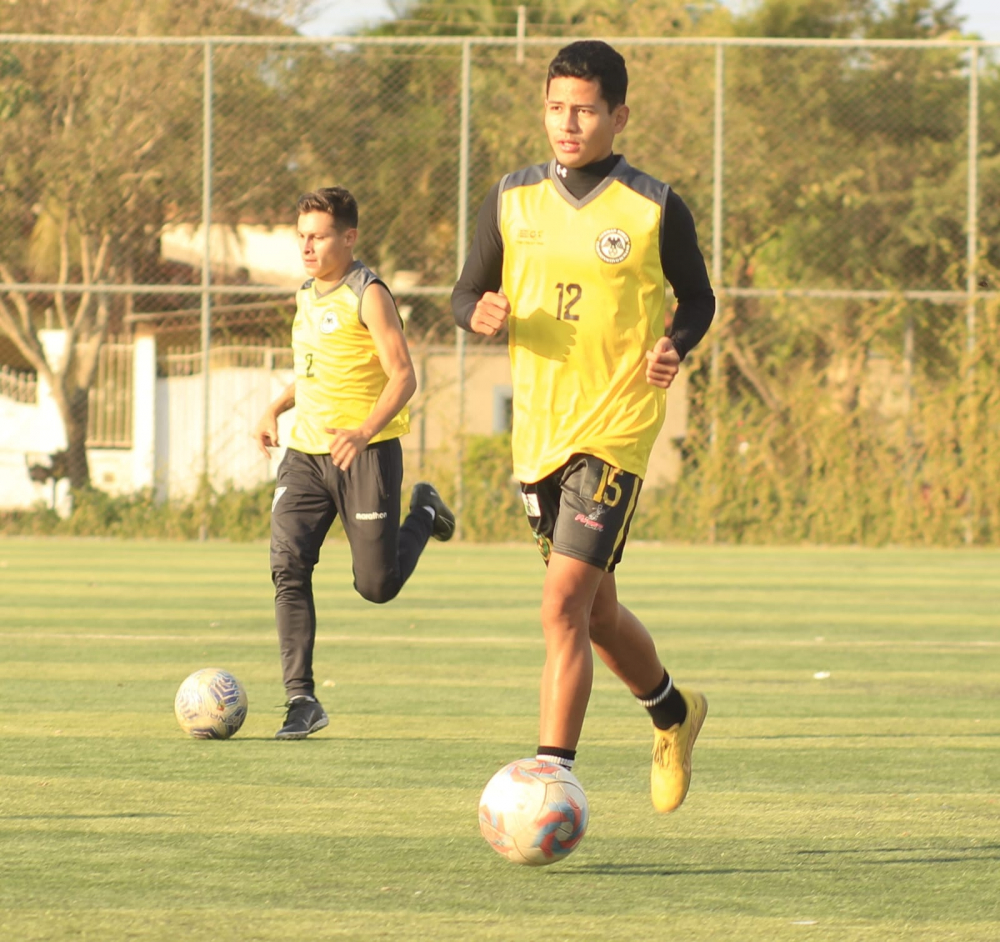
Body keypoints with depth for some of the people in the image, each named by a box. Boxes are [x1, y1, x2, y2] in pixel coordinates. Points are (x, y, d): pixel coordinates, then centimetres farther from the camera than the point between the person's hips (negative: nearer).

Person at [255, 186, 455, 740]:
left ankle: (424, 514, 32)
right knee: (288, 564, -13)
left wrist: (365, 431, -30)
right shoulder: (306, 296, 13)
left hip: (366, 452, -6)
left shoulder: (368, 296, -10)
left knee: (377, 584, -1)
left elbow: (403, 376, -16)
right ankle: (301, 699, -13)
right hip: (305, 451, 6)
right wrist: (276, 409, 11)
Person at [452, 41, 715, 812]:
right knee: (597, 612, 18)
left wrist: (674, 348, -13)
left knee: (564, 605, -18)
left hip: (615, 430, -5)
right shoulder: (513, 201, 5)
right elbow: (467, 294, 10)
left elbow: (697, 299, 8)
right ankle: (672, 712, 46)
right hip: (537, 431, 5)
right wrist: (482, 314, -14)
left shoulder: (656, 211, -4)